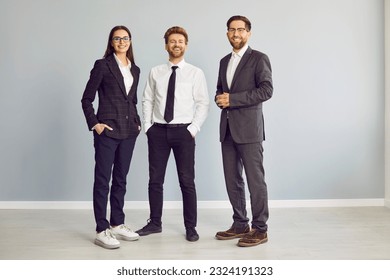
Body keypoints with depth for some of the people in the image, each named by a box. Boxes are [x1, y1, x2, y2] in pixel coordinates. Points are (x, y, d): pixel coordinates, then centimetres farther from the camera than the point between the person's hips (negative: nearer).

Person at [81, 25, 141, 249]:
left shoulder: (135, 69, 14)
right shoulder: (103, 65, -3)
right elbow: (87, 99, -3)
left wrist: (138, 122, 9)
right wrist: (94, 123, -12)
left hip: (128, 131, 6)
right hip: (107, 130, -6)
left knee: (121, 179, 12)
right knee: (102, 180, -2)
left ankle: (117, 224, 22)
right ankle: (102, 230, 3)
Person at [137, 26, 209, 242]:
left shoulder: (196, 73, 1)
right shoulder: (155, 72, 9)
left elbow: (203, 103, -2)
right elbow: (147, 100, 10)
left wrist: (193, 128, -10)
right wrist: (147, 126, 2)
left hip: (183, 131, -2)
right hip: (158, 131, 3)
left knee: (187, 181, 1)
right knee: (155, 179, 8)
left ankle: (190, 227, 13)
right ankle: (154, 223, 22)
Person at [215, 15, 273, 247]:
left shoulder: (259, 59, -2)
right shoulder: (224, 61, 19)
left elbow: (267, 90, -12)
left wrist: (232, 99, -16)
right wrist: (220, 98, 2)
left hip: (249, 128, -7)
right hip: (227, 128, 7)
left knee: (255, 180, -3)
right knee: (232, 180, 10)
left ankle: (260, 229, 6)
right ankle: (240, 225, 21)